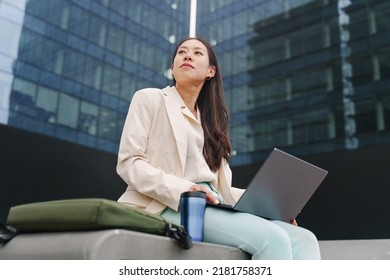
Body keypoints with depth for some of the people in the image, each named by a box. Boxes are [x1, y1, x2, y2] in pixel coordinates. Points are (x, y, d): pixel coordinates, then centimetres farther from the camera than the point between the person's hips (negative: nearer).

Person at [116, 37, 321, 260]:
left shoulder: (210, 121, 27)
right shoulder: (150, 98, 10)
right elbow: (128, 162, -3)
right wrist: (182, 189, -19)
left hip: (211, 207, 6)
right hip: (172, 207, -6)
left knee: (303, 238, -16)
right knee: (272, 238, -28)